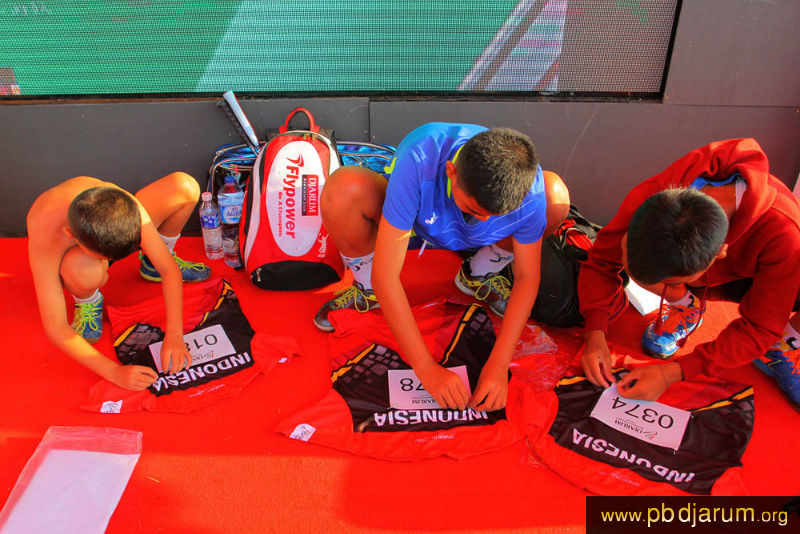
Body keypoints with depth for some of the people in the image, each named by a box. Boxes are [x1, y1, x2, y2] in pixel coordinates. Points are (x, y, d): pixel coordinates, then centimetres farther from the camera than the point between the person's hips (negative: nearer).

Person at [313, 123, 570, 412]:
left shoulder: (528, 183, -32)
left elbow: (527, 278, -22)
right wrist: (427, 368, -39)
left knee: (556, 196, -25)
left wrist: (498, 364, -30)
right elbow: (386, 274, -40)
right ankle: (367, 289, -5)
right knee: (343, 189, -35)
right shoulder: (418, 160, -42)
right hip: (412, 221, -2)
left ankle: (478, 276, 1)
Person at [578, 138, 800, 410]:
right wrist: (596, 334, -33)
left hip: (758, 280, -1)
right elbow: (602, 259, -22)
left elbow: (758, 329, -30)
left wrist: (674, 372, -36)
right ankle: (687, 305, -1)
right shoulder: (649, 198, -36)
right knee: (632, 259, -32)